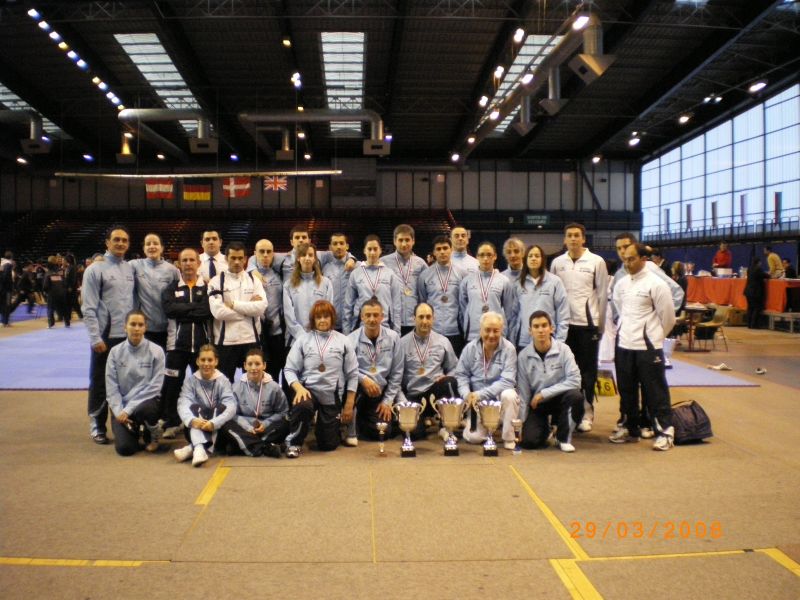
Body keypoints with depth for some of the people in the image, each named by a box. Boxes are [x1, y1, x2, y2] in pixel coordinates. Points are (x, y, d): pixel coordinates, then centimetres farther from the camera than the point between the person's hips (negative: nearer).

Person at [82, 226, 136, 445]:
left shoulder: (130, 269, 9)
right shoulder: (96, 269, -5)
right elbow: (89, 308, -9)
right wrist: (95, 338, -14)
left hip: (129, 336, 4)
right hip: (105, 336, -4)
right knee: (100, 383, 6)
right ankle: (97, 426, 19)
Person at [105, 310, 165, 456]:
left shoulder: (155, 351, -7)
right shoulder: (115, 352, 0)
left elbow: (154, 386, -11)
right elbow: (111, 386, 0)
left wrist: (129, 409, -17)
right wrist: (119, 411, -13)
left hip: (146, 402, -1)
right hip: (121, 406, 1)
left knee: (144, 410, -38)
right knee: (125, 448, -18)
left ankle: (153, 434, -1)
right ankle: (131, 430, 20)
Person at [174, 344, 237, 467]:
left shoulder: (223, 381, -3)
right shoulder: (190, 379, 0)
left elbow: (231, 407, -18)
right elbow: (183, 404, -17)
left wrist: (213, 423, -37)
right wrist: (192, 420, -39)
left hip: (217, 430, 0)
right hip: (195, 428, 0)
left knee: (221, 407, -28)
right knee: (195, 407, -27)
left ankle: (193, 448, -38)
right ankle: (199, 448, -51)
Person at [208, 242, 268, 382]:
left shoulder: (253, 279, 7)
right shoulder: (216, 281, 0)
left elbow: (261, 307, -8)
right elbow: (218, 311, -14)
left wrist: (233, 304, -12)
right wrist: (249, 308, -9)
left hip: (251, 339, 2)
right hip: (225, 341, -2)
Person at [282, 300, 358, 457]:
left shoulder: (343, 341, 1)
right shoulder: (303, 340, 2)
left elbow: (352, 374, 3)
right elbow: (289, 369, 0)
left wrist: (349, 404, 1)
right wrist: (299, 388, -20)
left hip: (332, 396, 1)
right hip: (309, 390, -1)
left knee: (328, 444, 3)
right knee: (302, 406, -38)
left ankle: (331, 425, 39)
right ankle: (294, 442, -11)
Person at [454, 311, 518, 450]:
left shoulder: (508, 349, -12)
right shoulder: (470, 348, -2)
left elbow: (507, 381, -19)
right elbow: (461, 375, 2)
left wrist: (480, 394, -26)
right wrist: (467, 394, -18)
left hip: (500, 398, -2)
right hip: (478, 401, 2)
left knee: (509, 395, -35)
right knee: (472, 437, -15)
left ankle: (509, 439, -14)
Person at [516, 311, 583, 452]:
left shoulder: (563, 349, -14)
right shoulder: (523, 356, -11)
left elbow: (575, 380, -21)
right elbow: (523, 393, -5)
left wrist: (544, 393, -20)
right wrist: (520, 423, -6)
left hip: (558, 398, 0)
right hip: (537, 403, 0)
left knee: (575, 396, -33)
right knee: (529, 441, -19)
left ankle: (564, 438, -7)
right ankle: (545, 427, 20)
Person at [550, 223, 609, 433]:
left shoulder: (596, 262, -1)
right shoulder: (557, 263, 6)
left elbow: (603, 294, 0)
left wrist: (600, 325, -2)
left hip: (588, 323, -2)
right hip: (565, 323, 2)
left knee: (588, 369, 4)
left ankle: (587, 411, 13)